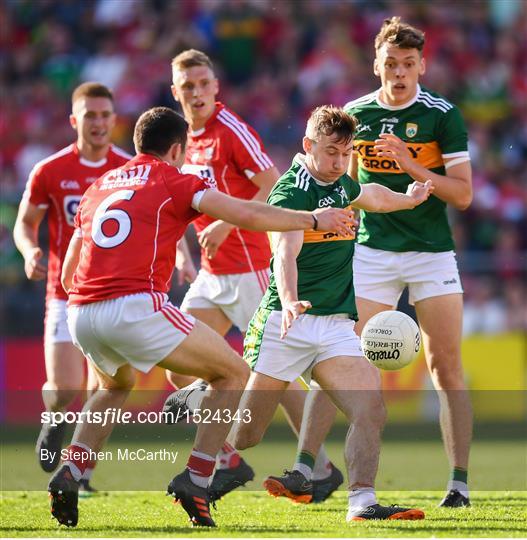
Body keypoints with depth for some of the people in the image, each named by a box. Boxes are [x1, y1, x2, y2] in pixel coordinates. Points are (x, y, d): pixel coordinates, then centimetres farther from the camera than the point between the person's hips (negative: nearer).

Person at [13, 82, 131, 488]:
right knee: (65, 391, -11)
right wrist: (30, 252, -13)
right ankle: (55, 420, 26)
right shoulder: (50, 172, -3)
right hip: (66, 294, -1)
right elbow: (25, 223, 8)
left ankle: (83, 472, 14)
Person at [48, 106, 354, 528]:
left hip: (80, 315, 6)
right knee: (233, 373, 10)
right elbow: (248, 215, -4)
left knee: (117, 385, 37)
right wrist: (314, 219, 7)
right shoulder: (176, 181, 8)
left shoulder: (99, 186, 25)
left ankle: (69, 473, 15)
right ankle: (196, 480, -1)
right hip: (136, 307, -6)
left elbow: (68, 275, 25)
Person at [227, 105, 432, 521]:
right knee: (245, 435, -1)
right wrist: (289, 300, -48)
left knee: (370, 408, -17)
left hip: (336, 325, 6)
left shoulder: (340, 183, 13)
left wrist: (407, 199, 54)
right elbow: (285, 252, -30)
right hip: (287, 325, -6)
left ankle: (362, 502, -19)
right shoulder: (291, 192, -13)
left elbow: (371, 196, 40)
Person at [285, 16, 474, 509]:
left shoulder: (442, 115, -6)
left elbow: (463, 194, -9)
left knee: (445, 365, -5)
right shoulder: (355, 113, 4)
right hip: (371, 251, 2)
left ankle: (459, 480, 0)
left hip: (432, 252, -2)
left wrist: (412, 166, -20)